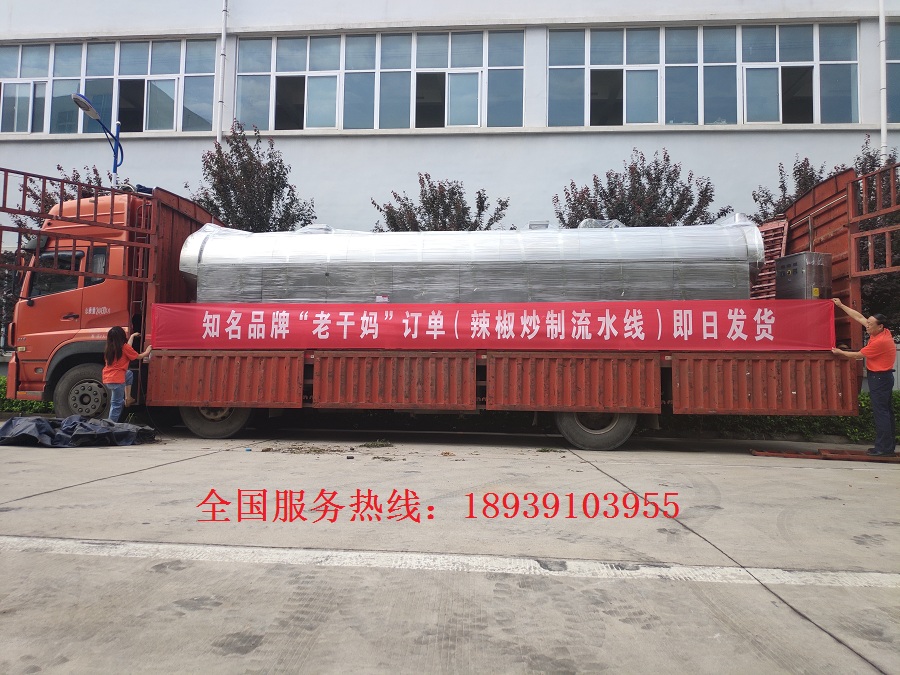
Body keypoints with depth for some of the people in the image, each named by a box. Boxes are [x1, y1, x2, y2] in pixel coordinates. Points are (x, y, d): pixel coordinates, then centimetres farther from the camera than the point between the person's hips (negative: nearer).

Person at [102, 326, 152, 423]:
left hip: (107, 379, 8)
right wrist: (147, 352, 22)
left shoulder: (110, 347, 9)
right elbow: (138, 356, 2)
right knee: (117, 404, 1)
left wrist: (132, 336, 40)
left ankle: (128, 398, 26)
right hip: (117, 380, -8)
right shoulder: (124, 347, -11)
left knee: (129, 374, 31)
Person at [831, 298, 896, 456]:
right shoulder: (883, 333, 4)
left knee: (880, 412, -9)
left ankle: (884, 448, -8)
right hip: (882, 377, 10)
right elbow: (859, 317, 11)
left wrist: (840, 352, 2)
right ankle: (889, 445, 20)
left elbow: (858, 355, -13)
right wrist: (841, 305, 14)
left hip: (880, 378, -10)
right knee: (886, 411, 13)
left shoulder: (880, 341, -23)